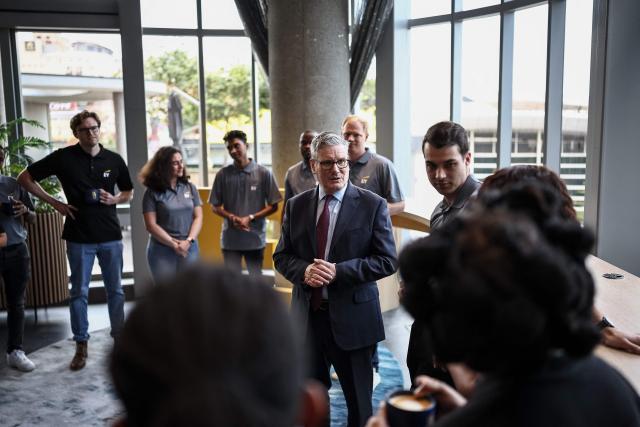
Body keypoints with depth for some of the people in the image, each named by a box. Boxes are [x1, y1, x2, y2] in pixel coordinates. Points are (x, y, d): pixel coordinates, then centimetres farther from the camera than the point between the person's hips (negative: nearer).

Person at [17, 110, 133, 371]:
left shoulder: (114, 160, 3)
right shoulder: (64, 158, -3)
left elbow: (128, 192, 16)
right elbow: (25, 178, 2)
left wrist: (114, 199, -7)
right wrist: (54, 203, -5)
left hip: (111, 235, 2)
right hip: (79, 237, -2)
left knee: (115, 291, 10)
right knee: (79, 293, 6)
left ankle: (120, 338, 24)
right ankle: (81, 346, 18)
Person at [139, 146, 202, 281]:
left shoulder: (190, 187, 7)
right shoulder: (153, 193, -3)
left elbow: (198, 217, 5)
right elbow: (151, 225, -7)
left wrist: (188, 241, -9)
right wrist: (174, 244, -11)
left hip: (189, 248, 3)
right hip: (162, 250, -2)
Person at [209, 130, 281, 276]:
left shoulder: (263, 173, -3)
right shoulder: (223, 174, 1)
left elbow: (273, 206, -1)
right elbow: (215, 206, 6)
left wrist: (250, 218, -13)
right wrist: (232, 217, -12)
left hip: (255, 238, -1)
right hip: (230, 239, 1)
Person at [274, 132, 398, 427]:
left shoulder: (373, 205, -6)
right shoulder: (295, 206, 4)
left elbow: (387, 260, -9)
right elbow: (281, 256, 7)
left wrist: (339, 271, -20)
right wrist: (304, 270, -15)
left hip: (352, 317, -3)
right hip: (307, 315, 3)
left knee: (359, 399, 14)